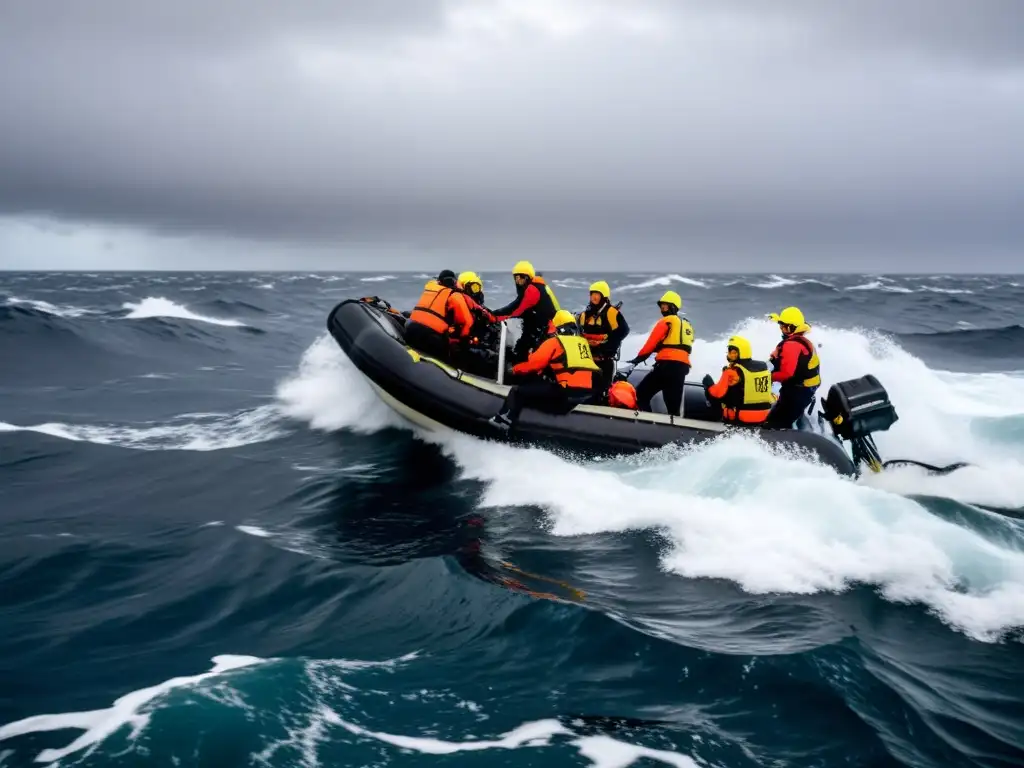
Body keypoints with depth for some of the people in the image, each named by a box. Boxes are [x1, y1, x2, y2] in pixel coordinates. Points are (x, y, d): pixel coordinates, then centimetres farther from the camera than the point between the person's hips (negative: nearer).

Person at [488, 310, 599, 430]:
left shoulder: (554, 342, 2)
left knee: (518, 392, -2)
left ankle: (501, 421, -13)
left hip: (566, 392, -8)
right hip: (588, 392, 8)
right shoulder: (583, 341, 21)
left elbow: (534, 362, 1)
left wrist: (515, 369, 19)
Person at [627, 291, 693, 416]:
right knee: (674, 404, 8)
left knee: (641, 394, -5)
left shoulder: (666, 321, 2)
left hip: (668, 364, -8)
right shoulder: (687, 325, 27)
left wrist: (639, 357, 6)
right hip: (683, 366, 8)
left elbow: (652, 342, -2)